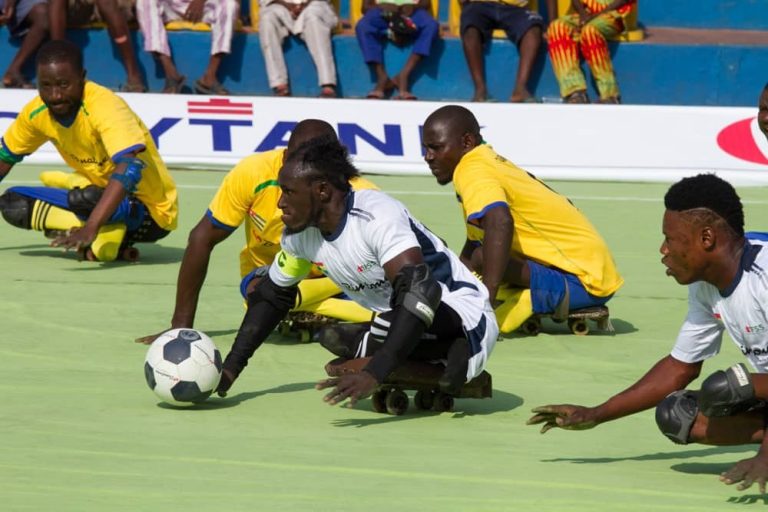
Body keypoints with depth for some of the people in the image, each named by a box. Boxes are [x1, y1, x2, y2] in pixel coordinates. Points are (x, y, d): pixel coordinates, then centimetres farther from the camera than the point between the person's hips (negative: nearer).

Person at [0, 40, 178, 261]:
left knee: (91, 198, -38)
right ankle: (108, 236, -9)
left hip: (151, 212, -8)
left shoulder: (104, 106, -27)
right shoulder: (37, 113, -6)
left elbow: (130, 168, -41)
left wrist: (90, 228, -51)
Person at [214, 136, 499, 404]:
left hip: (467, 322, -9)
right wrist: (230, 368, 9)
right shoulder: (299, 234, -2)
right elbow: (271, 295, 16)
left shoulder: (378, 217, -28)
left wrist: (373, 374, -46)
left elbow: (420, 292, -39)